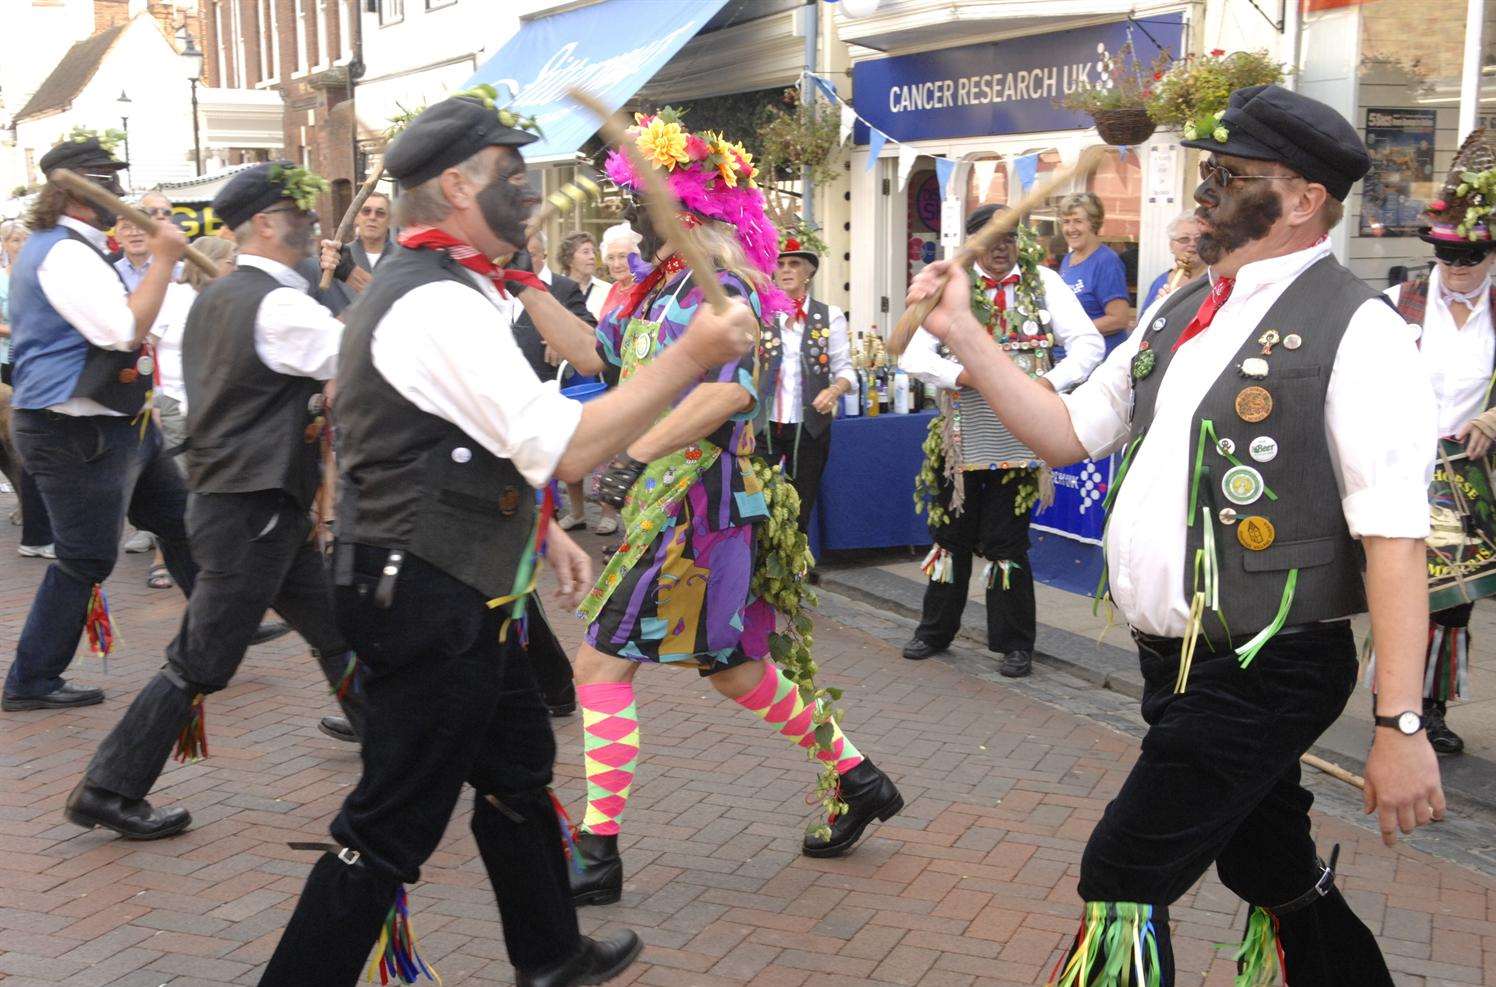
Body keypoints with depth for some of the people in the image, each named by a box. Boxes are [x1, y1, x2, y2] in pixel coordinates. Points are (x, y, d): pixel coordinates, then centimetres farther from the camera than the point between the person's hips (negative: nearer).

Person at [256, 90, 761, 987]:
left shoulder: (430, 286, 13)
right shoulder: (444, 304, -21)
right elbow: (566, 447, -25)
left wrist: (538, 529, 18)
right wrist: (692, 359, -22)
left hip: (453, 591, 11)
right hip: (430, 600, -11)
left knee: (518, 768, 23)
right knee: (393, 828, -2)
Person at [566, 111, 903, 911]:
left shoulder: (717, 289, -15)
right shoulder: (662, 289, 13)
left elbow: (729, 388, -31)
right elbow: (594, 350, 19)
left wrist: (636, 455, -35)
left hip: (694, 508, -10)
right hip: (664, 506, 10)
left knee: (601, 664, -6)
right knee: (732, 669, 18)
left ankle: (598, 855, 2)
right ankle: (861, 782, 30)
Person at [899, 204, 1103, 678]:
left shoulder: (1044, 283, 1)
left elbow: (1089, 343, -4)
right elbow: (913, 354, -3)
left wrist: (1050, 382, -20)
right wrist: (963, 375, -19)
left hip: (1018, 439, -1)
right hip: (961, 437, 2)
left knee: (1006, 541, 3)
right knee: (951, 533, 12)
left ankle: (1015, 643, 17)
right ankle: (935, 630, 28)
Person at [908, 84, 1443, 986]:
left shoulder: (1356, 330, -13)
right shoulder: (1181, 316, 11)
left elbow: (1395, 539, -19)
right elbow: (1067, 433, 17)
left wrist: (1401, 726, -22)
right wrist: (964, 333, 9)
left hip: (1269, 673, -7)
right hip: (1177, 665, 8)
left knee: (1123, 879, -7)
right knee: (1278, 883, 19)